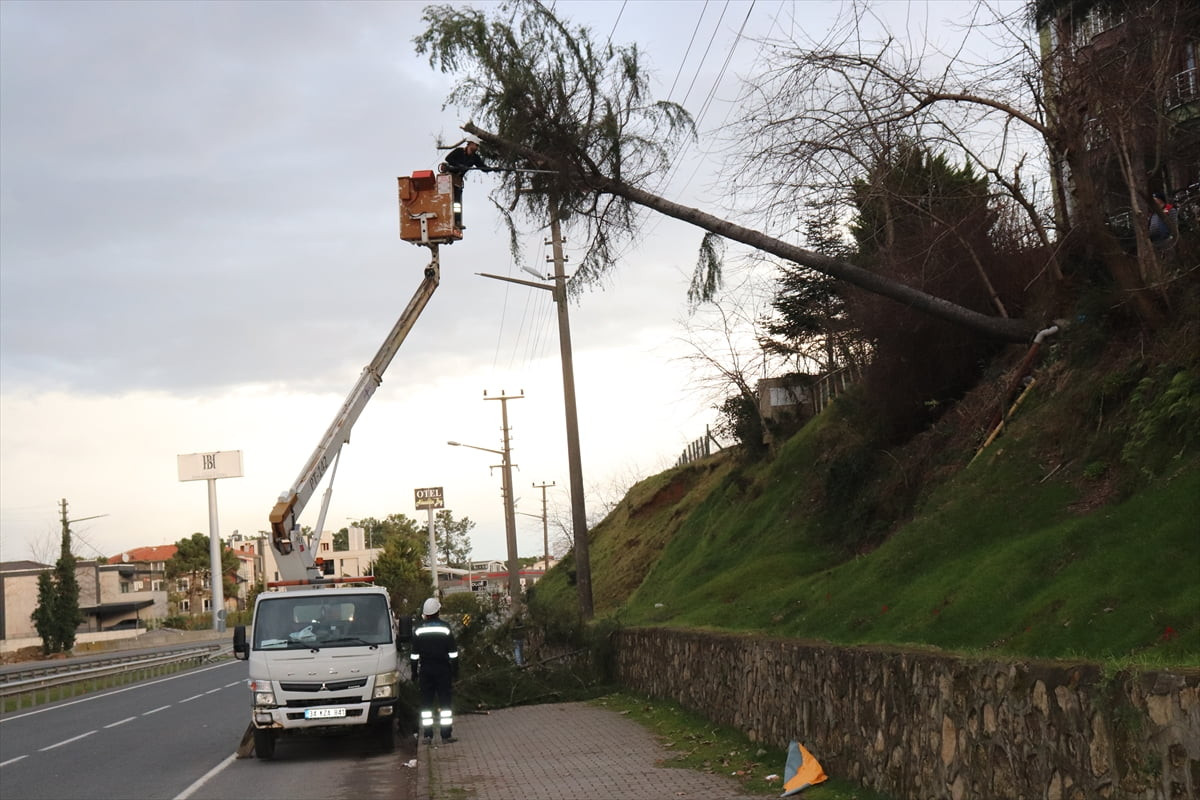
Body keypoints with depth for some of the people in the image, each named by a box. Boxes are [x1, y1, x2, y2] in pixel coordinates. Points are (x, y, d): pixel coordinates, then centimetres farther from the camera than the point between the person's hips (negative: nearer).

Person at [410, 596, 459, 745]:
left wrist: (414, 673, 10)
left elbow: (414, 654, 3)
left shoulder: (418, 630, 1)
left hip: (425, 671, 2)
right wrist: (455, 670, 4)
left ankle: (427, 736, 4)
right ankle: (446, 735, 0)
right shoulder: (445, 628, -4)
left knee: (426, 703, 6)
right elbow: (453, 653, -3)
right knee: (445, 703, 2)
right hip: (443, 670, -2)